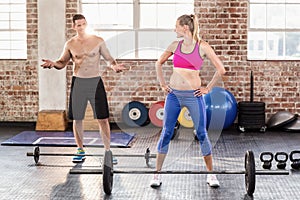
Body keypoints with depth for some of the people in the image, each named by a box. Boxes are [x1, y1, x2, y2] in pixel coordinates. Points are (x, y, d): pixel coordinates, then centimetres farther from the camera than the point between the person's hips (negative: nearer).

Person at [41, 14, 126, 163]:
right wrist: (53, 64, -11)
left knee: (102, 118, -3)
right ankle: (80, 151, 20)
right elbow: (62, 62, 11)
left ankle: (107, 151, 7)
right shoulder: (70, 44, 5)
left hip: (95, 82, -2)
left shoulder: (98, 41, 1)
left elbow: (108, 58, 7)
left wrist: (114, 66, -15)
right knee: (77, 119, 6)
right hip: (78, 82, 2)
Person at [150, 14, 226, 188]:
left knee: (202, 134, 2)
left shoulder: (203, 47, -6)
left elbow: (221, 70, -5)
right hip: (174, 95, 3)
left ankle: (211, 174, 15)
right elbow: (159, 63, 18)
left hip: (194, 95, -3)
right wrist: (163, 84, 11)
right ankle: (158, 173, 13)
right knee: (166, 133, 4)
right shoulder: (175, 45, 5)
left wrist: (208, 88, -3)